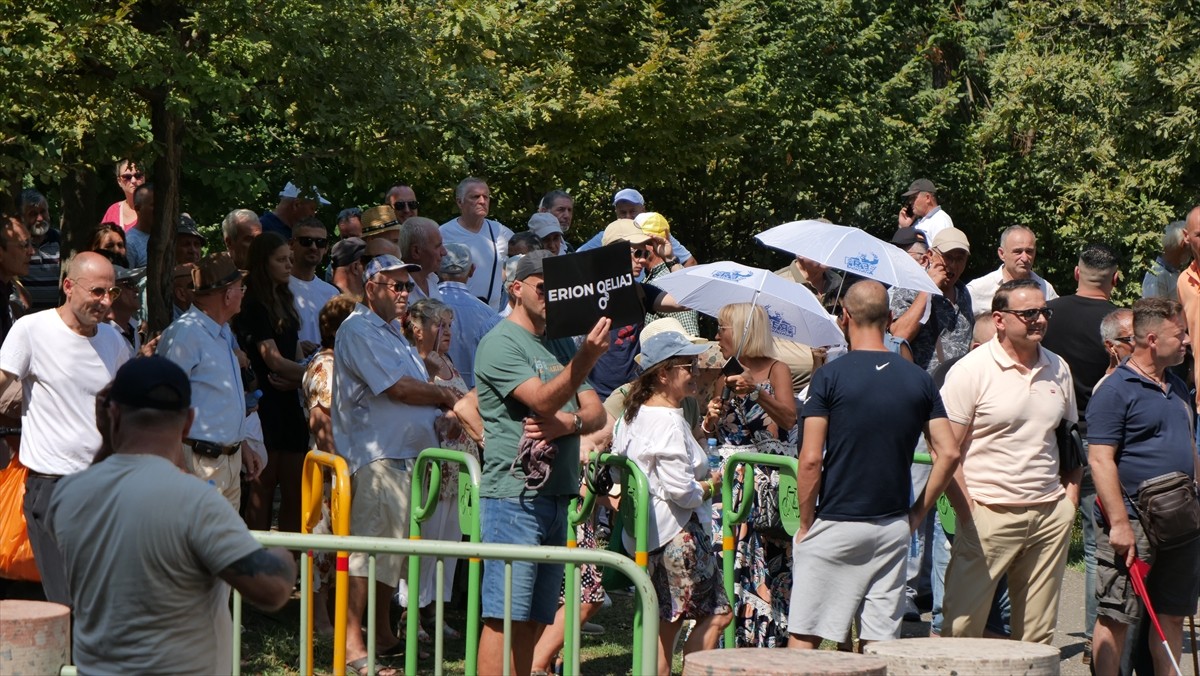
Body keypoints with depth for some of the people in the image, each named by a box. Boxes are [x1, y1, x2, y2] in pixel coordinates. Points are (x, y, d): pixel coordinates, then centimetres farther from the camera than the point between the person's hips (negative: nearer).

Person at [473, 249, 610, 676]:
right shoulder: (500, 343, -6)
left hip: (556, 498, 8)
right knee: (505, 616, -10)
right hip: (514, 496, -8)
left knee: (534, 620, 10)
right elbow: (543, 401, -20)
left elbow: (597, 413, 13)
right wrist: (586, 358, -35)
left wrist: (568, 423, -10)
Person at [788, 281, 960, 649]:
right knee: (882, 642, 7)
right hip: (893, 528, 4)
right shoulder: (919, 379, 4)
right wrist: (917, 513, 7)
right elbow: (949, 453, 0)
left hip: (835, 524, -4)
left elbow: (811, 459, -13)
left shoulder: (830, 376, -8)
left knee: (804, 635, 1)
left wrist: (805, 523, -3)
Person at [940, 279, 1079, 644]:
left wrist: (1070, 496, 10)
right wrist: (968, 512, -13)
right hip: (990, 515, -5)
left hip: (1050, 516, 5)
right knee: (962, 627, -7)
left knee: (1038, 633, 8)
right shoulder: (971, 370, -7)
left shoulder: (1058, 369, 11)